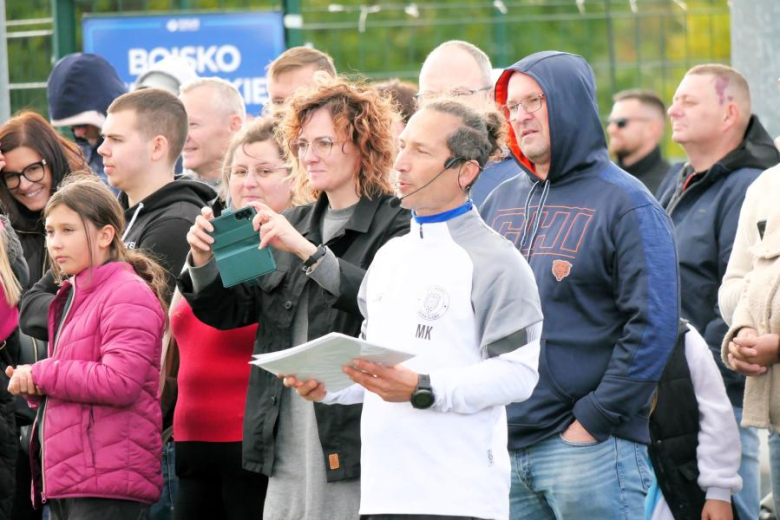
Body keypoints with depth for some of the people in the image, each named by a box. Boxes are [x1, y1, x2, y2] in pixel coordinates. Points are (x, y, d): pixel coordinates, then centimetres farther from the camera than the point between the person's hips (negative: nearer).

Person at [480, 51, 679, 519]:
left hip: (592, 446, -6)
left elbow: (653, 327, -11)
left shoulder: (625, 204, -4)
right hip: (503, 448, 6)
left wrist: (594, 419, -15)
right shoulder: (500, 202, 16)